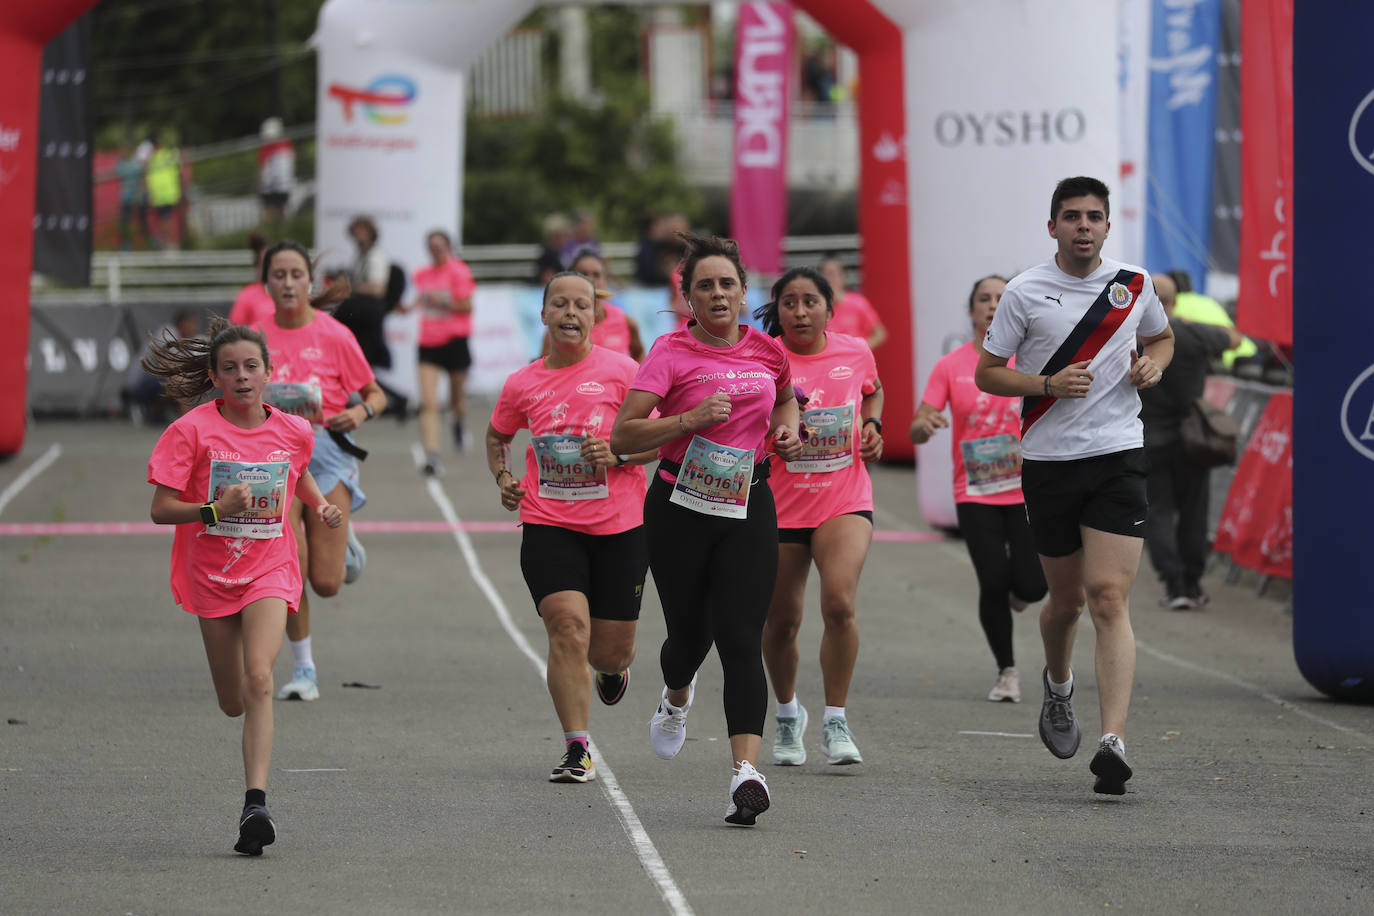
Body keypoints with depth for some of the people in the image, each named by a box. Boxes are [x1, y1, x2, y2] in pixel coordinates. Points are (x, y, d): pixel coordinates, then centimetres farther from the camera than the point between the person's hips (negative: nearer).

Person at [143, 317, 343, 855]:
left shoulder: (293, 431, -1)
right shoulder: (191, 431, -10)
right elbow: (161, 509, -12)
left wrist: (321, 507, 5)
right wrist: (215, 508, -28)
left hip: (269, 572, 0)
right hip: (210, 575, 0)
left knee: (258, 679, -23)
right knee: (233, 703, 9)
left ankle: (255, 805, -28)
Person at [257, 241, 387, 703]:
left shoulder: (334, 335, -3)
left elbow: (376, 395, 5)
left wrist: (360, 412, -16)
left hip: (326, 446, -1)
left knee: (327, 582, -5)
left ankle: (344, 544, 33)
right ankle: (303, 669, 6)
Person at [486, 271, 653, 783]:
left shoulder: (620, 371, -3)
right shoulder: (522, 384, 4)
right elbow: (497, 437, 23)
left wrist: (619, 455, -17)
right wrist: (503, 478, 5)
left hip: (619, 527, 0)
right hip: (548, 524, 1)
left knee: (609, 651, 6)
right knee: (567, 626, -18)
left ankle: (615, 665, 47)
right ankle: (577, 752, -12)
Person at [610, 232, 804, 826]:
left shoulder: (767, 350, 4)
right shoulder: (671, 353, -8)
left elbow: (785, 396, 28)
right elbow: (622, 436, -15)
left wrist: (786, 429, 7)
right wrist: (691, 419, -25)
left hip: (748, 509, 1)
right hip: (680, 509, -1)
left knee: (741, 641, -12)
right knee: (690, 636, 11)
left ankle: (747, 772, -21)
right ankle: (676, 699, 49)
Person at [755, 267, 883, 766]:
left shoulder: (855, 352, 1)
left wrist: (872, 424, 5)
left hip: (845, 501, 1)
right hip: (779, 507, -1)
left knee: (839, 603, -20)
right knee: (781, 622, 9)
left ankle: (836, 723, -7)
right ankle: (788, 714, 37)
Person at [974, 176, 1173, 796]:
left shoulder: (1134, 284, 5)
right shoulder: (1025, 292, -2)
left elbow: (1161, 337, 25)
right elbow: (986, 373, 3)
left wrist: (1153, 363, 1)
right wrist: (1049, 385, -14)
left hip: (1118, 458, 0)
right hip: (1048, 460, 0)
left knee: (1110, 599, -13)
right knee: (1066, 599, 12)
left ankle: (1114, 741, -22)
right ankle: (1058, 687, 46)